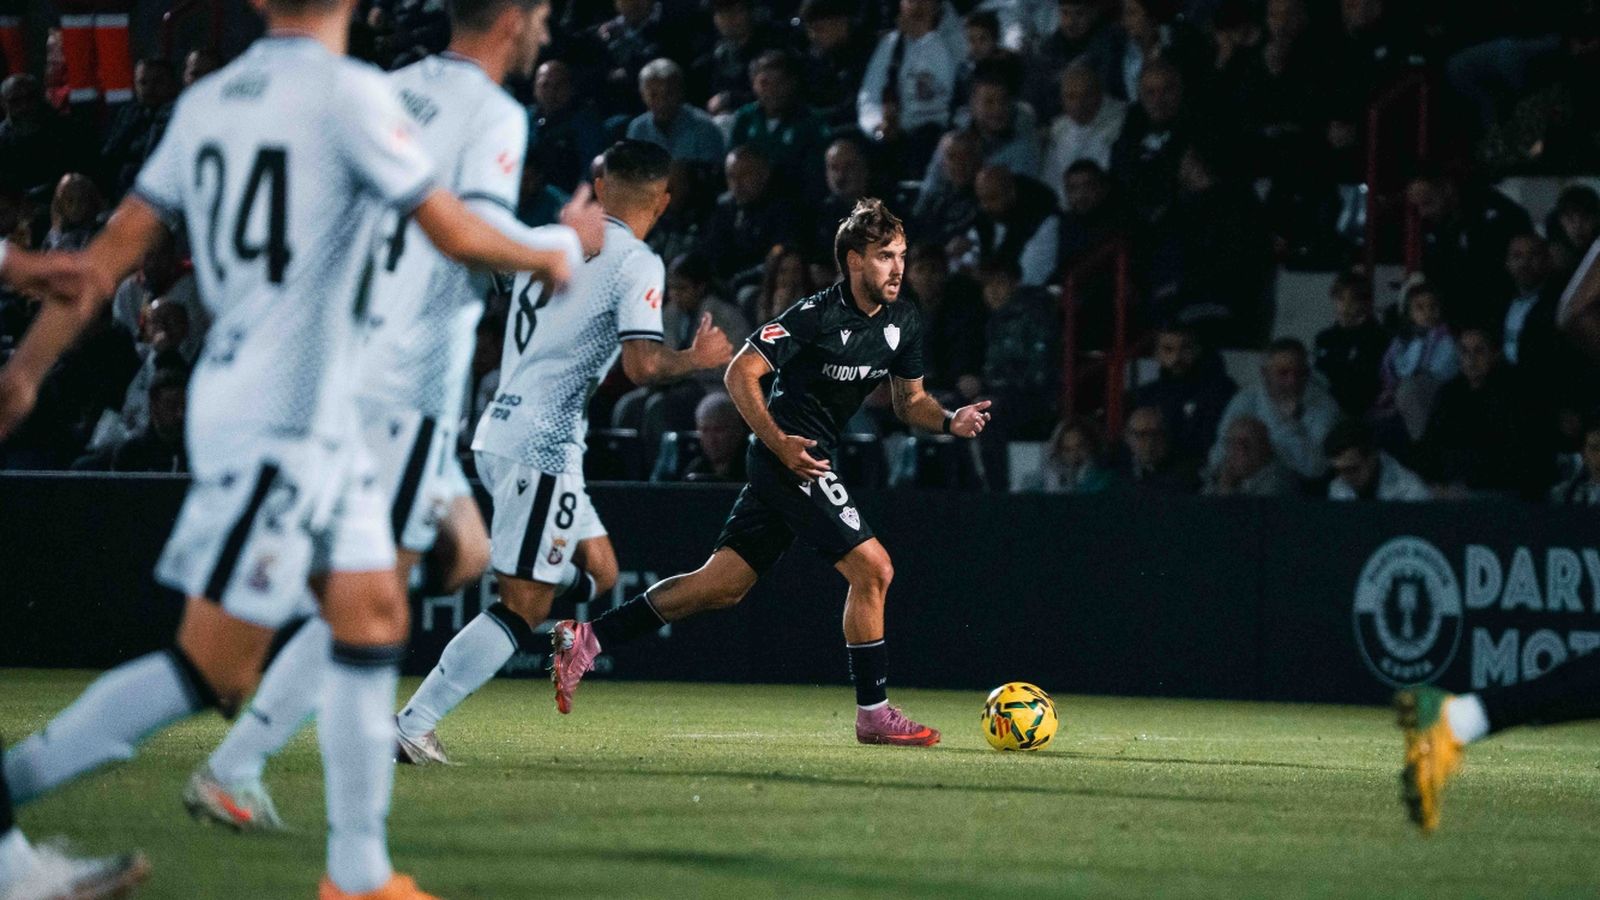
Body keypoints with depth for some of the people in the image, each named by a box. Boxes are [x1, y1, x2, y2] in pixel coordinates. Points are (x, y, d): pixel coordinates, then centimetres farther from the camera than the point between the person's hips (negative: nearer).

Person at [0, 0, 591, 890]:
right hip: (281, 423, -8)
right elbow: (456, 233, -9)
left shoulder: (206, 100, 7)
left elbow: (116, 248, 8)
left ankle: (359, 873, 16)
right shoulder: (349, 92, -13)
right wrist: (546, 257, 11)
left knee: (375, 617, 13)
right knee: (213, 668, -6)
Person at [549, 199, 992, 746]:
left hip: (806, 462, 9)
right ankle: (873, 714, -4)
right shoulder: (818, 314, -16)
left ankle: (586, 640, 14)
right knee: (872, 568, -13)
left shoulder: (903, 325, 8)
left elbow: (910, 402, 19)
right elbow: (741, 373, -16)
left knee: (723, 586, 9)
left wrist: (949, 421, -2)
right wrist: (779, 441, -25)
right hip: (790, 456, -9)